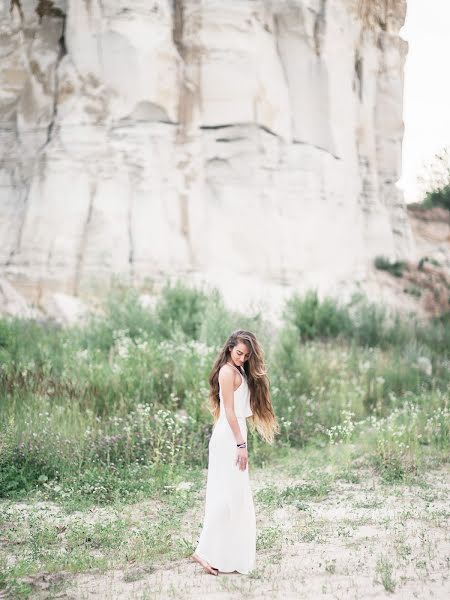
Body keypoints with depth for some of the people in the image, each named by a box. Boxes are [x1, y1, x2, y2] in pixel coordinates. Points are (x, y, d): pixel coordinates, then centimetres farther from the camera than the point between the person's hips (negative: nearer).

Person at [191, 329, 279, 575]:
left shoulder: (240, 371, 16)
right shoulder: (227, 371, -12)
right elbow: (229, 412, -16)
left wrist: (241, 443, 12)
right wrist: (241, 444, -17)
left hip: (234, 437, 10)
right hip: (228, 438, -10)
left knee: (237, 496, 13)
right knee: (226, 495, -9)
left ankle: (233, 553, 21)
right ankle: (205, 552, -6)